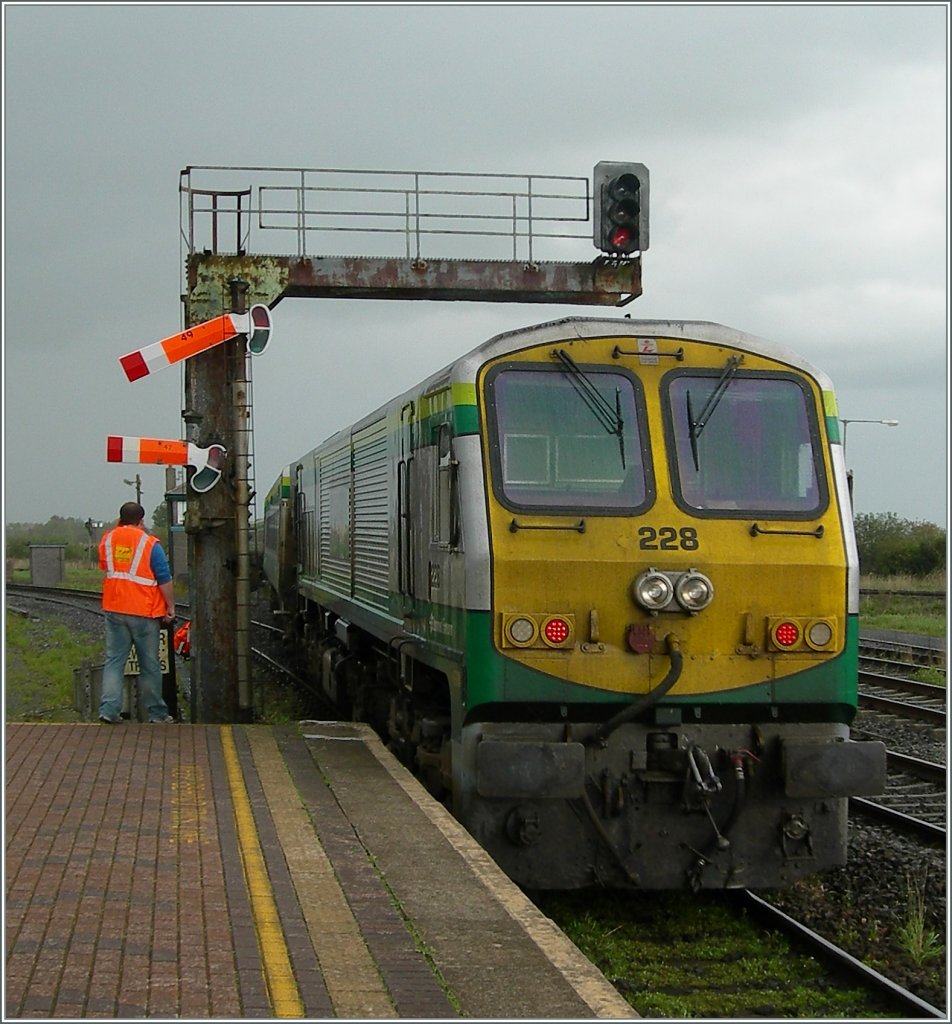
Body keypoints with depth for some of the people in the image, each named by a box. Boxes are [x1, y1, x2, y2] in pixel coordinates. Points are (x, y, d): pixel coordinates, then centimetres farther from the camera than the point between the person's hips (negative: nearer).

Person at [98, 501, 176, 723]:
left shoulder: (107, 540, 4)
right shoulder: (150, 544, -9)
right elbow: (164, 580, -8)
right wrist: (170, 607, 2)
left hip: (114, 610, 3)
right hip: (143, 612, -3)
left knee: (113, 660, 6)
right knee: (150, 665, 6)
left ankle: (109, 709, -7)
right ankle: (157, 713, 13)